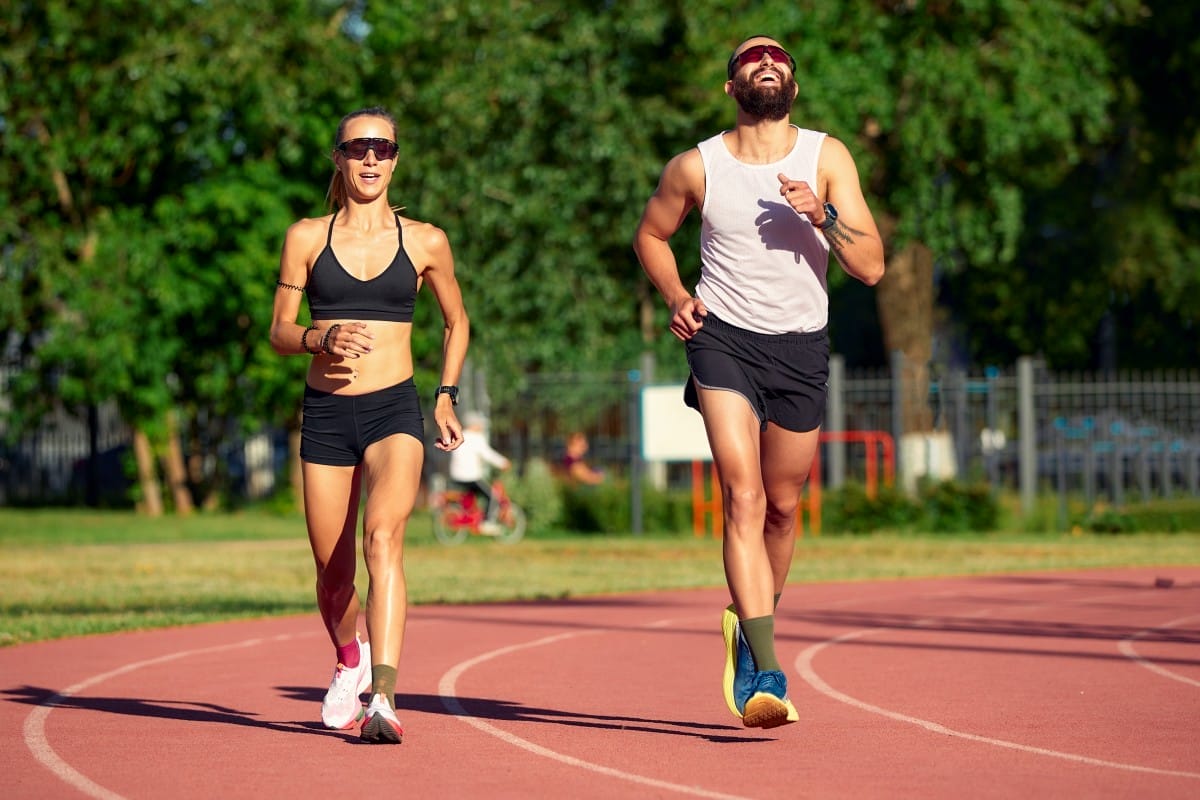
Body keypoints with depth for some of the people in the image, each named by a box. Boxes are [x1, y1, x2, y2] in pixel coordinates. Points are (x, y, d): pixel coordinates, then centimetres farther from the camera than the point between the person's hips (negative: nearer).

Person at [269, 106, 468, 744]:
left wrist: (446, 397, 12)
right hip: (325, 411, 2)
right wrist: (322, 339, -13)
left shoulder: (425, 242, 5)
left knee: (384, 536, -26)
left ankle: (382, 697, -35)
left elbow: (457, 321, 21)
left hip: (395, 410, -2)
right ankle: (349, 661, 42)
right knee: (332, 568, 9)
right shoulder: (306, 237, 5)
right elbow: (280, 332, 7)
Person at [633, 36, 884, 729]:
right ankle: (766, 672, -25)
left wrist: (823, 215, -21)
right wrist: (677, 297, 1)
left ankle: (749, 625, 38)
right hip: (724, 338, -2)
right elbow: (651, 235, 18)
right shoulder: (697, 167, -1)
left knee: (782, 508, 12)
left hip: (802, 347, 2)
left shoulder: (827, 158, -1)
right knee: (744, 500, -17)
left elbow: (872, 267, -5)